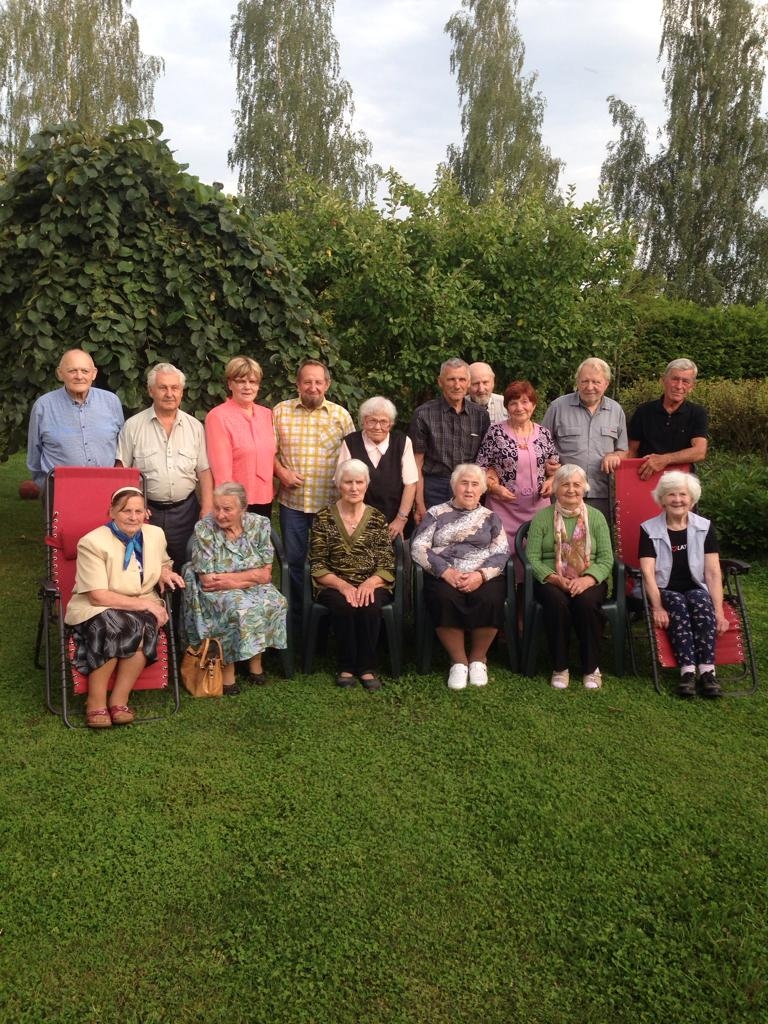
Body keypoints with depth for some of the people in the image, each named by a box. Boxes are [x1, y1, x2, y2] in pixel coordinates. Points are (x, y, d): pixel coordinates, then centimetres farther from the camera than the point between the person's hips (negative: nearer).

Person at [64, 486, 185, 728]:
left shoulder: (155, 534, 3)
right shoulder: (92, 542, -14)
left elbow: (163, 562, 26)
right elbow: (98, 597, -18)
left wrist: (165, 572, 1)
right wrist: (144, 603, -21)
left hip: (143, 606, 4)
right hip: (95, 609, -4)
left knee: (143, 628, -32)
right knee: (113, 626, -37)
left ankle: (119, 700, -20)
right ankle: (96, 702, -20)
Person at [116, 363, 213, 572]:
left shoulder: (195, 426, 7)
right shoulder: (133, 426, 1)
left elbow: (204, 471, 7)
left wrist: (207, 509, -3)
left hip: (185, 510, 2)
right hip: (146, 511, -2)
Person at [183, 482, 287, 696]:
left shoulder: (259, 524, -3)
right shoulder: (204, 529, -11)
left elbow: (266, 574, -5)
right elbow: (207, 582, -15)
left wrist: (227, 578, -16)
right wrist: (251, 576, -16)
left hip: (254, 590, 3)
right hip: (217, 594, -3)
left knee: (273, 603, -26)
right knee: (239, 608, -33)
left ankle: (256, 660, -6)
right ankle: (227, 668, -16)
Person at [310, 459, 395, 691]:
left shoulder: (377, 519, 8)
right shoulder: (324, 518, 5)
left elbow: (387, 565, 2)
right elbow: (317, 565, -1)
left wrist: (370, 583, -18)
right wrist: (342, 585, -17)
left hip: (371, 585, 1)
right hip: (334, 585, -1)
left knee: (370, 606, -32)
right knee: (344, 606, -33)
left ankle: (367, 667, -14)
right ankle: (346, 667, -13)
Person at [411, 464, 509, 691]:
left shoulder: (490, 517, 18)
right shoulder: (436, 513, 14)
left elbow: (501, 553, 6)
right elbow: (418, 548, 2)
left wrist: (480, 575, -14)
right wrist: (446, 572, -13)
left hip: (484, 577, 1)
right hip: (444, 577, -1)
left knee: (490, 600, -32)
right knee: (444, 599, -34)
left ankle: (478, 658, -7)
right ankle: (458, 661, -15)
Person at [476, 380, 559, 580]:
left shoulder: (544, 434, 9)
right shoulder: (496, 433, 0)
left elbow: (554, 466, 17)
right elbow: (481, 468, 1)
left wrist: (551, 481, -3)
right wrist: (495, 487, -14)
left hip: (538, 507, 3)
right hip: (505, 508, -3)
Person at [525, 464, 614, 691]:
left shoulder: (596, 517, 9)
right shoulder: (542, 517, 5)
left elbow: (606, 559, 1)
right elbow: (532, 558, -2)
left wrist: (587, 580, -18)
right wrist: (556, 579, -18)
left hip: (588, 581, 1)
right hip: (551, 581, -1)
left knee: (586, 602, -32)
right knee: (557, 602, -33)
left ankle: (591, 668, -14)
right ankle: (560, 668, -16)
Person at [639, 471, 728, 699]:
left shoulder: (705, 527, 5)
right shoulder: (649, 529, 0)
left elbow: (713, 572, -2)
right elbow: (648, 572, -10)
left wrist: (719, 610, -12)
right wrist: (657, 607, -23)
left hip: (696, 589, 1)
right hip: (665, 591, -1)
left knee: (701, 602, -31)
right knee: (678, 605, -33)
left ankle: (707, 670, -37)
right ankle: (687, 670, -40)